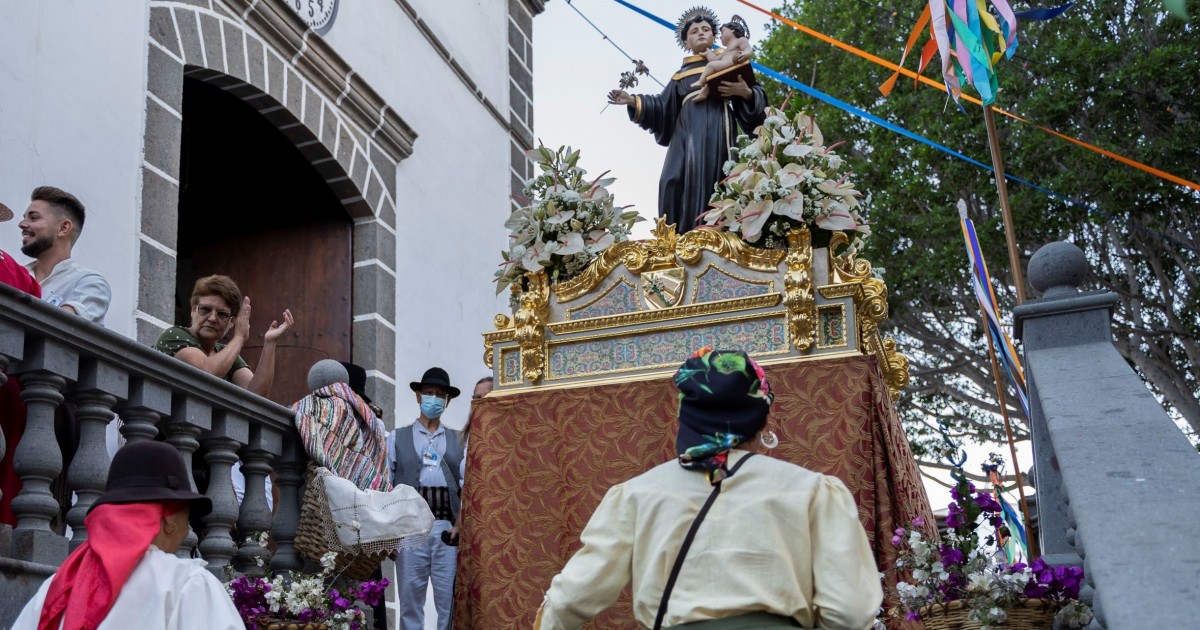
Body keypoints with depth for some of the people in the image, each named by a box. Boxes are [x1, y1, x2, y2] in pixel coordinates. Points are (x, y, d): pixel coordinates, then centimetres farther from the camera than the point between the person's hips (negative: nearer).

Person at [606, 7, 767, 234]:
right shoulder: (680, 76, 27)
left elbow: (757, 97, 14)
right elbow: (663, 108, 19)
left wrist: (746, 92, -9)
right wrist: (633, 101, 8)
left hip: (719, 133, -1)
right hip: (690, 135, 1)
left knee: (717, 185, -17)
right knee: (690, 186, -16)